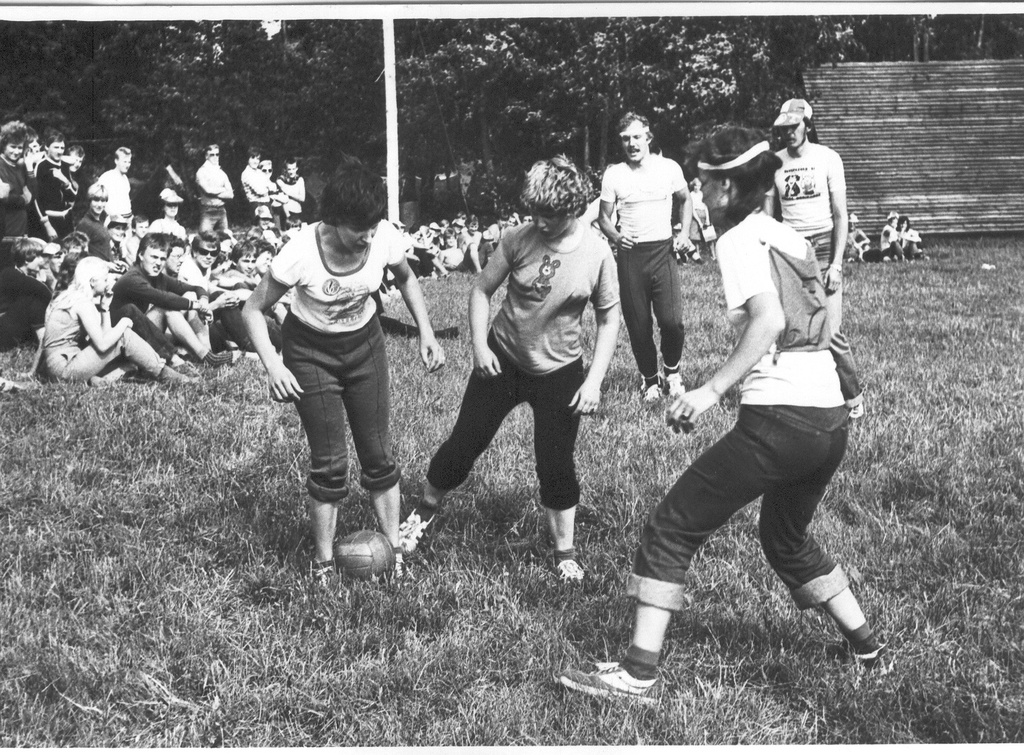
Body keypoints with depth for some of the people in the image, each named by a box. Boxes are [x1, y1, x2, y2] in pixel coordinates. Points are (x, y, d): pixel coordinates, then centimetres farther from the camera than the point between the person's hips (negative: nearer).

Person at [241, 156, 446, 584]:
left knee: (379, 454, 6)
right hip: (310, 350, -3)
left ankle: (394, 549, 19)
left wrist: (426, 333, -4)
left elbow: (406, 279, 4)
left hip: (364, 343, 3)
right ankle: (323, 562, 14)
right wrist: (272, 364, -31)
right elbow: (253, 310, -18)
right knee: (329, 463, -2)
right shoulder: (301, 252, -30)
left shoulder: (385, 238, -21)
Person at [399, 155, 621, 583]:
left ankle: (565, 553, 21)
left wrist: (594, 380, -11)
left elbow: (609, 319, -4)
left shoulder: (596, 254, -14)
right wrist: (479, 344, -12)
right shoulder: (518, 239, -13)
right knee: (464, 444, 7)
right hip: (502, 360, 1)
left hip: (559, 372, -1)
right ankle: (426, 509, 34)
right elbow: (482, 290, -1)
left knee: (556, 465, 1)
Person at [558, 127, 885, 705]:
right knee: (787, 538, 31)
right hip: (832, 417, 9)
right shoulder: (789, 236, 18)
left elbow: (769, 319, -21)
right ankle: (866, 643, 39)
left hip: (780, 418, -9)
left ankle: (639, 674, -2)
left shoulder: (740, 240, -5)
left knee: (672, 529, 0)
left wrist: (712, 390, -21)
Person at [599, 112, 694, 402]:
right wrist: (615, 236, -12)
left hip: (663, 251, 0)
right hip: (630, 255, 1)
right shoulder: (613, 174, 1)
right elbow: (604, 217, 9)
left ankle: (671, 371, 17)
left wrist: (684, 233, 5)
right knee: (638, 324, 3)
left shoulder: (669, 168, 2)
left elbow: (685, 200, 18)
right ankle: (650, 379, 23)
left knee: (672, 320, -11)